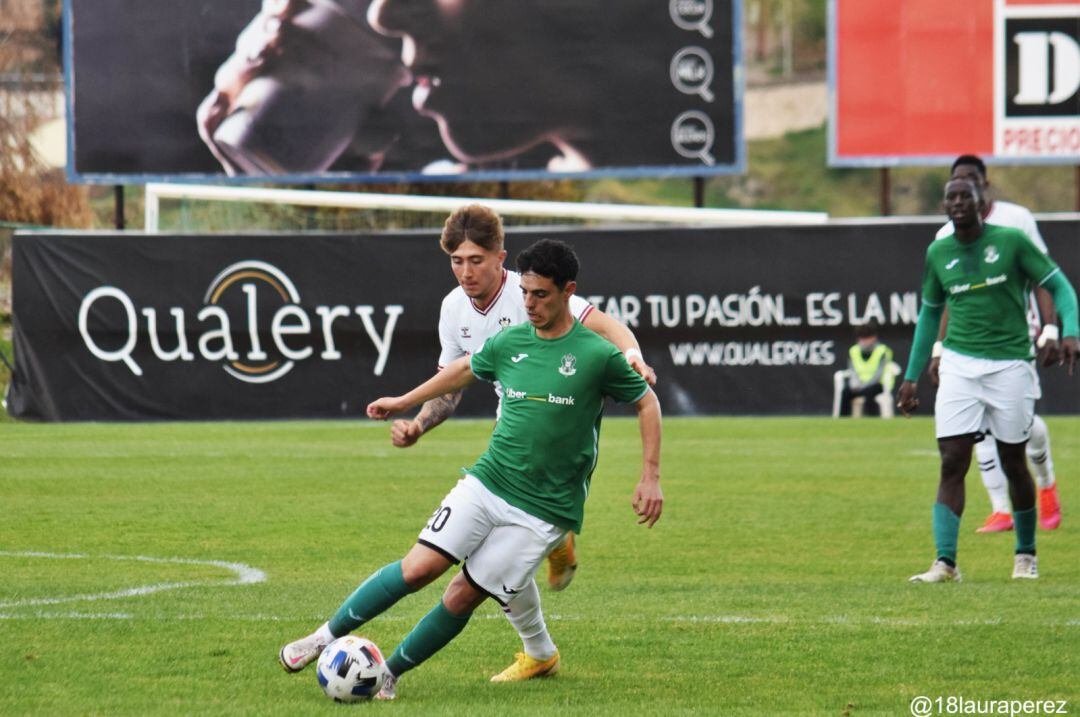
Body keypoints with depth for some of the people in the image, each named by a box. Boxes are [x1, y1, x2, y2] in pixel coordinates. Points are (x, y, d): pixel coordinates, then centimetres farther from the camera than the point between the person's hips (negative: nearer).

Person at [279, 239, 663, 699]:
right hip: (486, 483, 3)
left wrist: (650, 478, -1)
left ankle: (389, 674, 11)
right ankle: (328, 635, 3)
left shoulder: (597, 355, -8)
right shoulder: (509, 343, 4)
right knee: (420, 567, -11)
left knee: (464, 596, -5)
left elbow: (646, 402, 4)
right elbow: (466, 369, 25)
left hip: (543, 510, -3)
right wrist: (405, 402, 32)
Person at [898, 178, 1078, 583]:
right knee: (952, 465, -9)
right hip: (959, 365, 2)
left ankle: (1026, 554, 26)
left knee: (1013, 463, 7)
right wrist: (912, 376, 19)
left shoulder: (1011, 242, -3)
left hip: (1010, 364, -2)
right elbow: (930, 312, 20)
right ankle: (945, 562, -14)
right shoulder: (938, 253, 8)